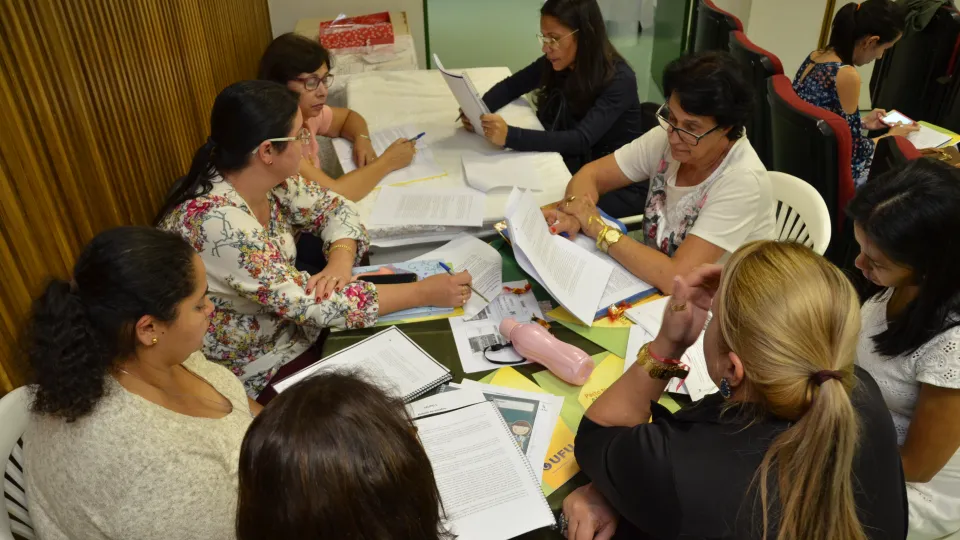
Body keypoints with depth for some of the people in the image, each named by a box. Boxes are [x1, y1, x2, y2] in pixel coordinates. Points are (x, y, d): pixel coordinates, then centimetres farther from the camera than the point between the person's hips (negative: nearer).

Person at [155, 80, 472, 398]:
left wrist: (341, 263, -19)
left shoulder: (267, 179, -10)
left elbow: (333, 208, 3)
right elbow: (309, 303, -32)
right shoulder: (216, 222, -32)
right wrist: (424, 293, -25)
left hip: (295, 331, 7)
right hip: (261, 376, -6)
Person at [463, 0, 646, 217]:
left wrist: (510, 136, -42)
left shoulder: (619, 80, -22)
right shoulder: (555, 63, -4)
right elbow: (509, 86, 9)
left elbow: (581, 140, -32)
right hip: (572, 169, 6)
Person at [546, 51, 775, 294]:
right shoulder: (666, 137, -8)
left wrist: (597, 228, -22)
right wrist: (574, 211, -21)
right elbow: (591, 175, -1)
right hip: (655, 288, 5)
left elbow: (675, 278, -28)